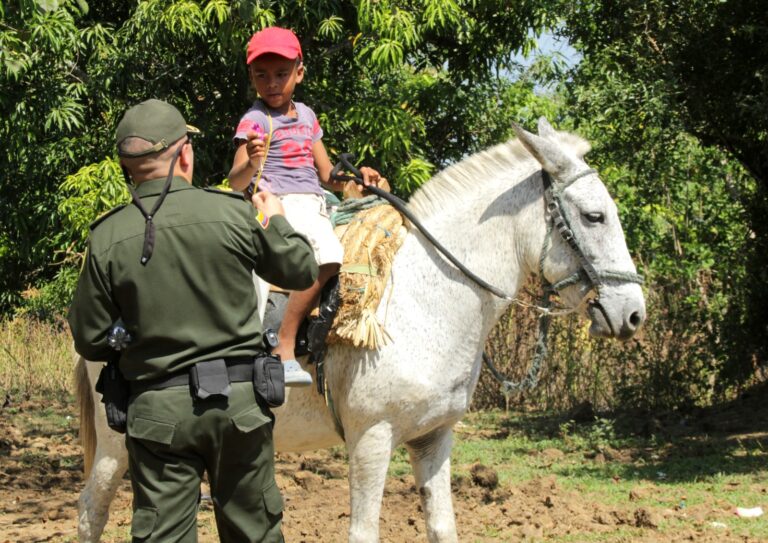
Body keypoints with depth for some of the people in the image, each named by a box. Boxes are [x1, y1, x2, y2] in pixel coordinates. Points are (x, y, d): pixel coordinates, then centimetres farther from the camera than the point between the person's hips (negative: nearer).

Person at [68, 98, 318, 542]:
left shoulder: (107, 239, -6)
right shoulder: (233, 214, -9)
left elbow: (90, 341, 0)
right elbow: (301, 272, 6)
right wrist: (276, 221, 24)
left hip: (157, 410, 0)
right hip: (239, 402, 0)